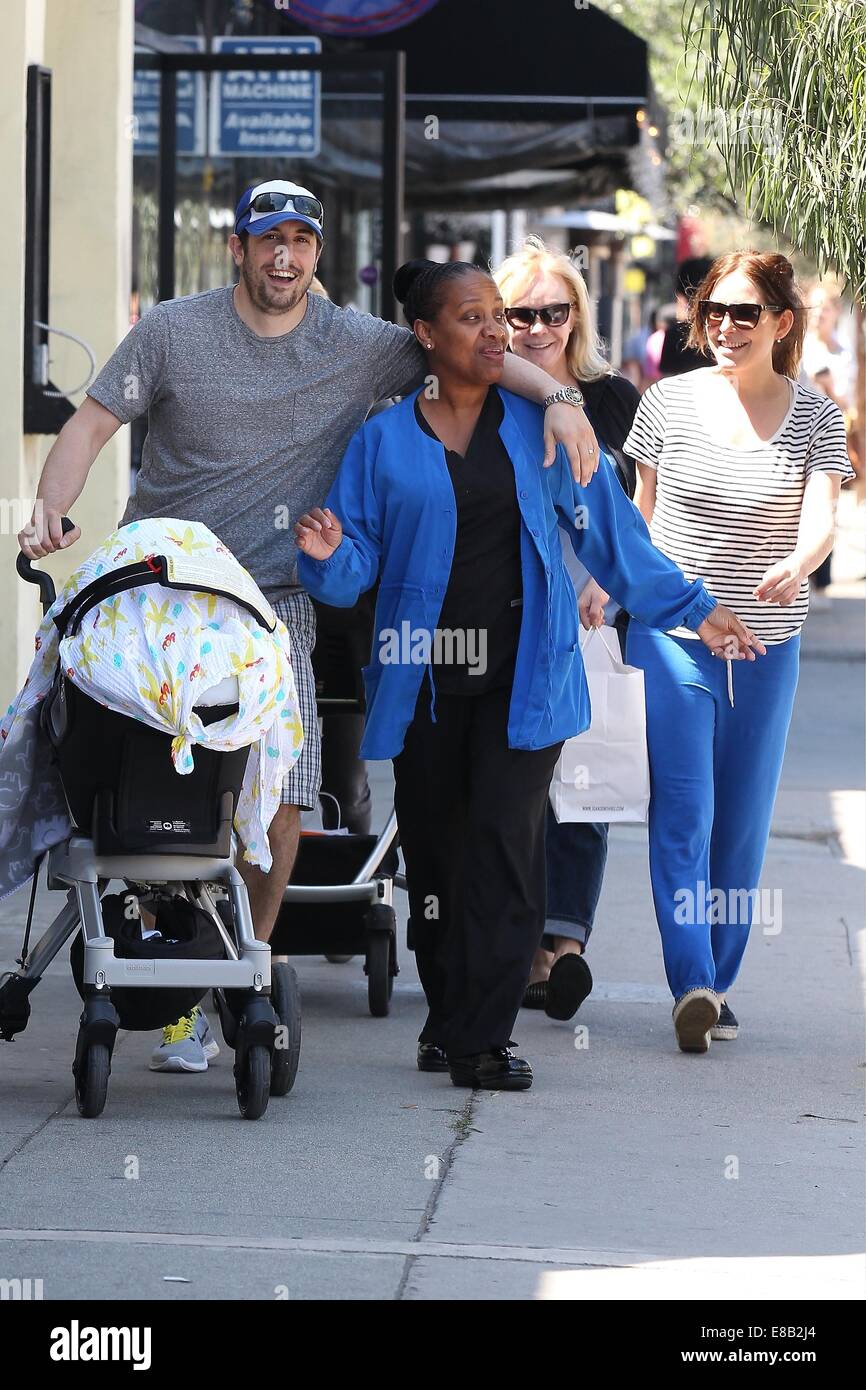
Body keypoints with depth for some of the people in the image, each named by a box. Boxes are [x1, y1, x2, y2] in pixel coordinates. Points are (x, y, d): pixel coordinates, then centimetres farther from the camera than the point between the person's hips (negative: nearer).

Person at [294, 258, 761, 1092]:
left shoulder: (540, 429, 7)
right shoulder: (382, 442, 6)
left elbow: (610, 532, 13)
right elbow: (358, 569, 3)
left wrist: (691, 609, 12)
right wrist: (329, 554, -19)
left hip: (521, 675, 0)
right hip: (425, 677, 1)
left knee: (503, 842, -11)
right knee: (435, 854, 4)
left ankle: (478, 1038, -10)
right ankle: (447, 1019, 18)